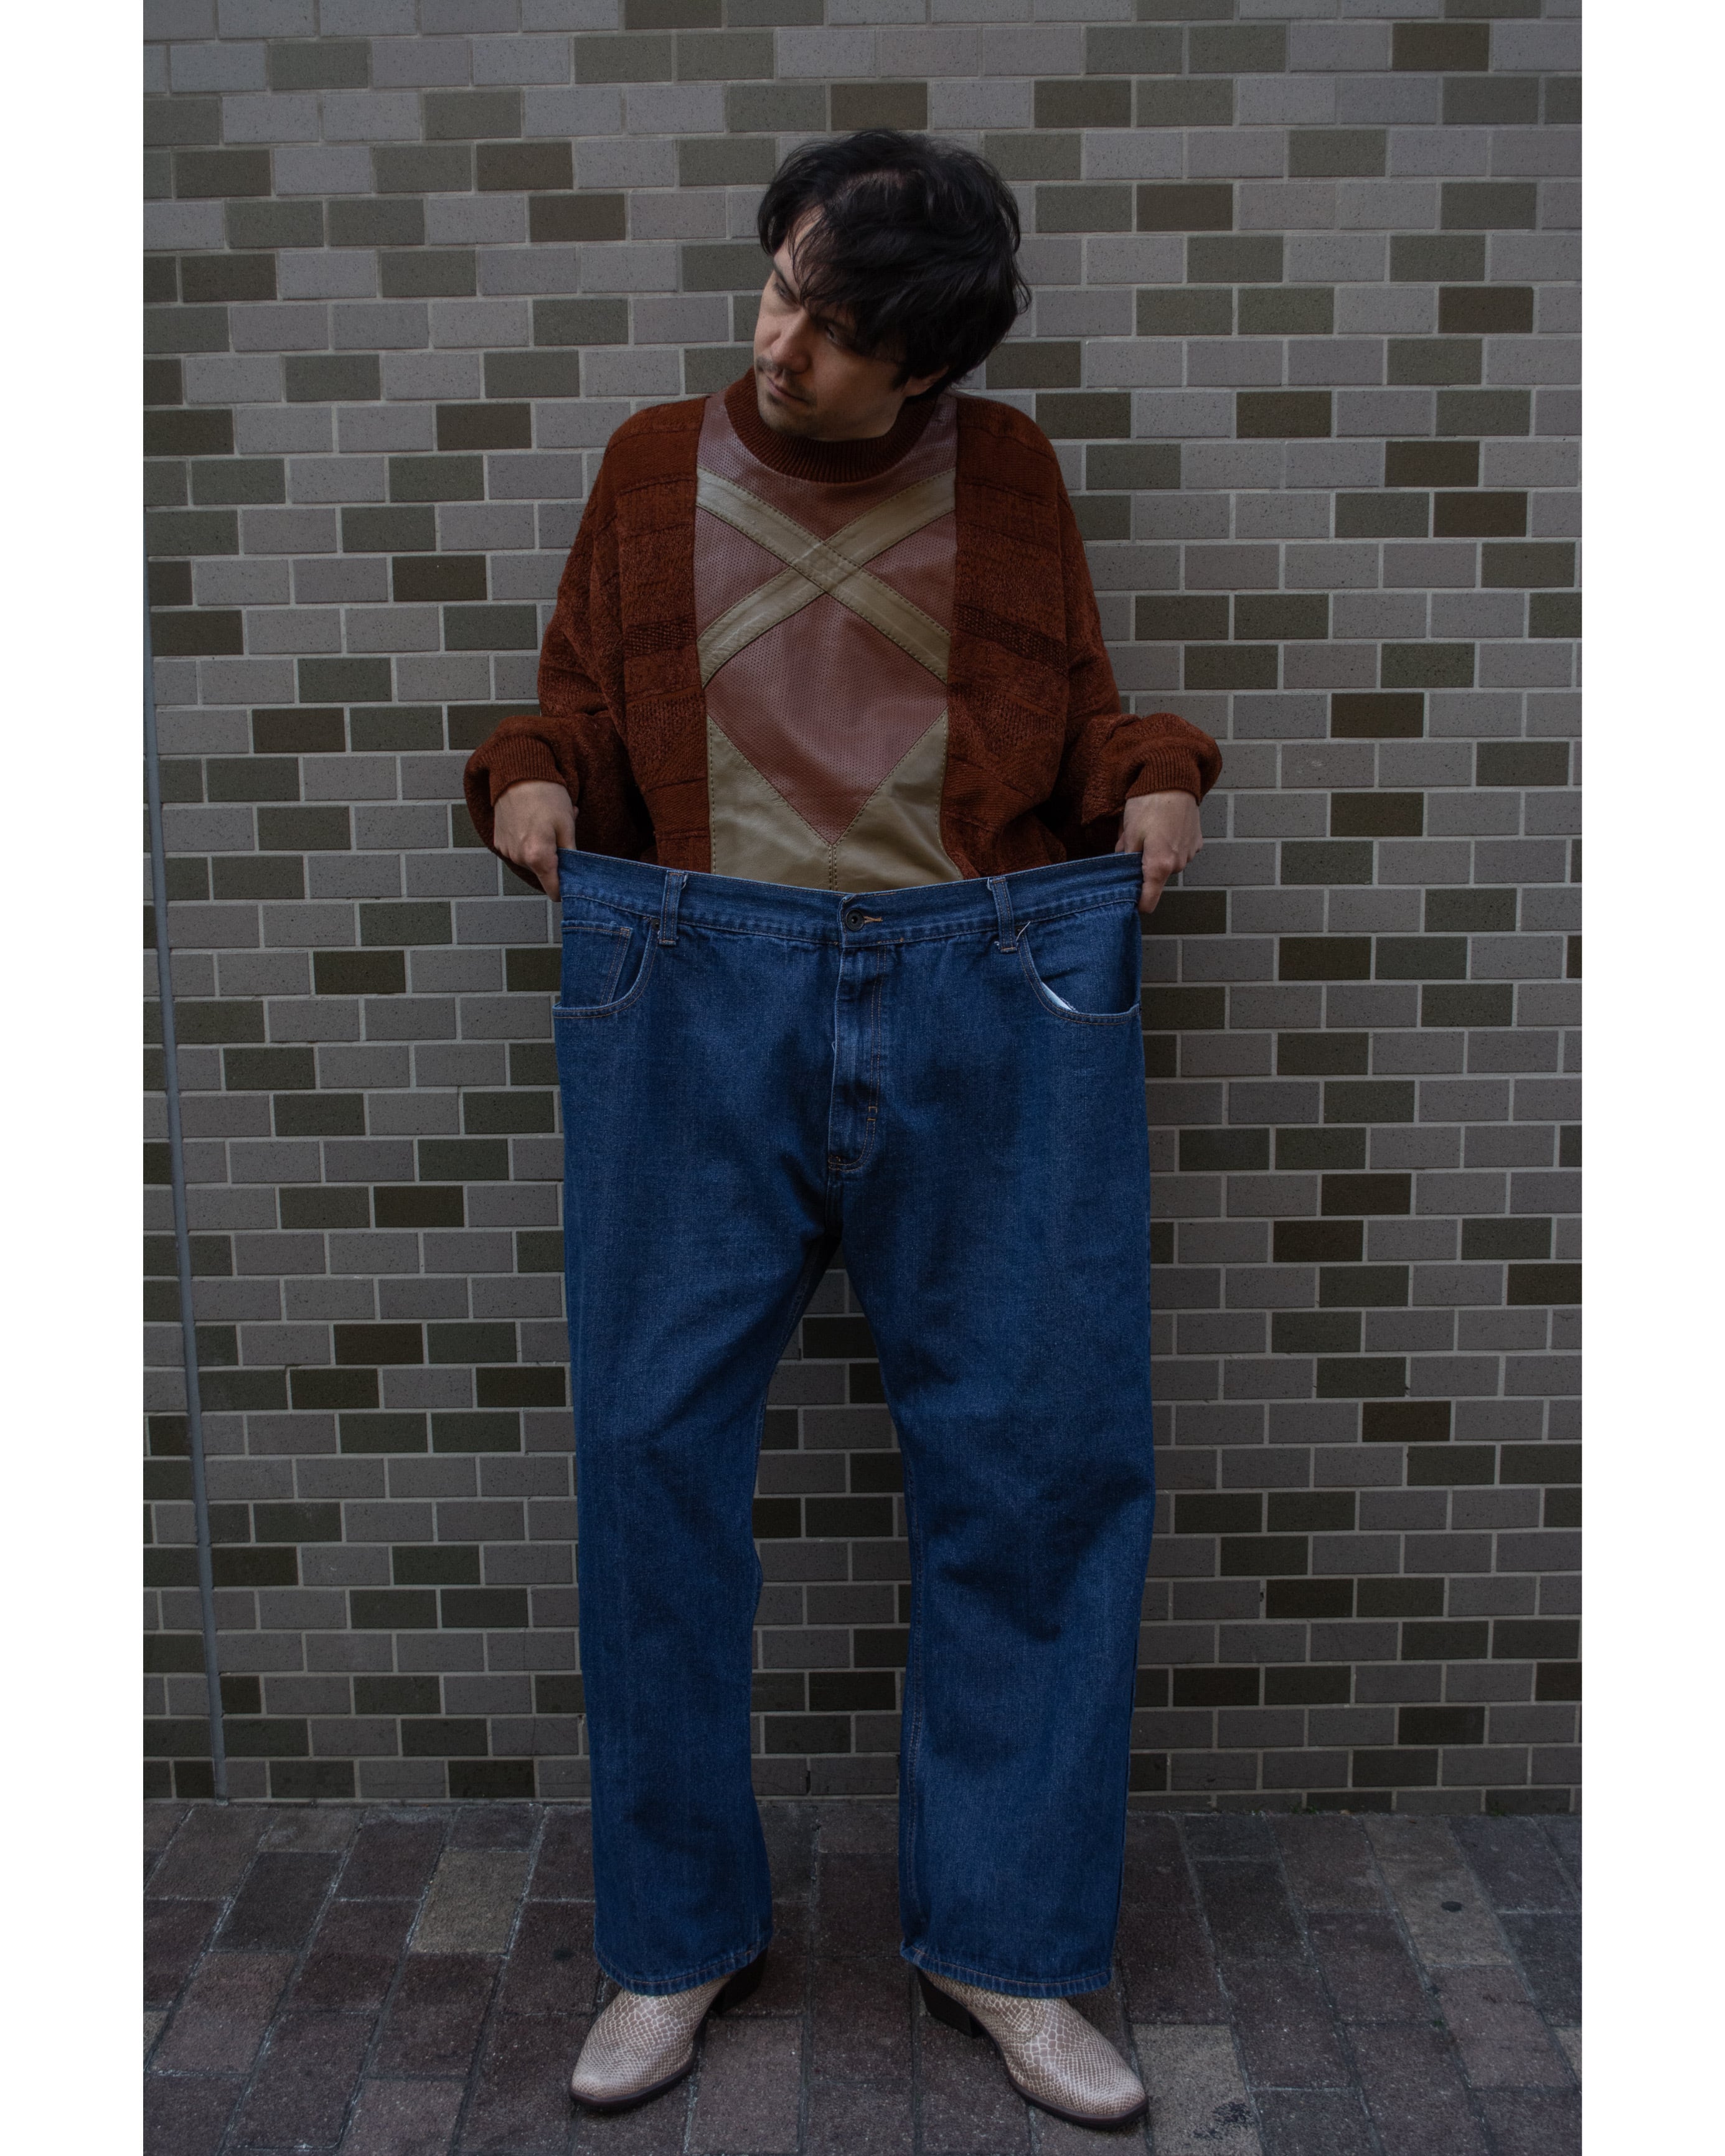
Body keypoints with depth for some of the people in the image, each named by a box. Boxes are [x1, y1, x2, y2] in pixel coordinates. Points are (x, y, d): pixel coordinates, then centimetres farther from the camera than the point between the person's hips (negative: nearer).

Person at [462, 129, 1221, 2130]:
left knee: (1042, 1450, 0)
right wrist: (531, 778, -3)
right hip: (694, 996, 1)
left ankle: (1002, 1937, 20)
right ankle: (680, 1931, 21)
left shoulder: (1005, 469, 12)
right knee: (651, 1446, 0)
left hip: (997, 1005, 0)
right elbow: (577, 708, 18)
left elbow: (1078, 714, 17)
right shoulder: (656, 464, 13)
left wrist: (1156, 773, -3)